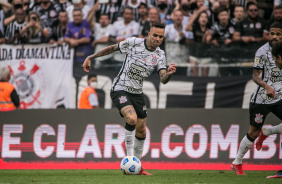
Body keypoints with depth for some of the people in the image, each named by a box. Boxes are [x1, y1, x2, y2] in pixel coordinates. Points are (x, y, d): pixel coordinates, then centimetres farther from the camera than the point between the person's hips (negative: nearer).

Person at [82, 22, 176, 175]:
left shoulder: (160, 55, -1)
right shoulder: (134, 43, -11)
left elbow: (163, 79, -11)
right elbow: (112, 48, 3)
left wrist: (169, 73, -34)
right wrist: (90, 58, 3)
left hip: (137, 93, 5)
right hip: (120, 89, -5)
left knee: (141, 131, 7)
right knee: (132, 118, -29)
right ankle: (129, 157, -16)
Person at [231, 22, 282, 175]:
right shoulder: (263, 51, -12)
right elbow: (255, 76, -17)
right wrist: (266, 86, -34)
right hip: (262, 99, -5)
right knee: (253, 133, 0)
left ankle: (265, 134, 18)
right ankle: (237, 163, 17)